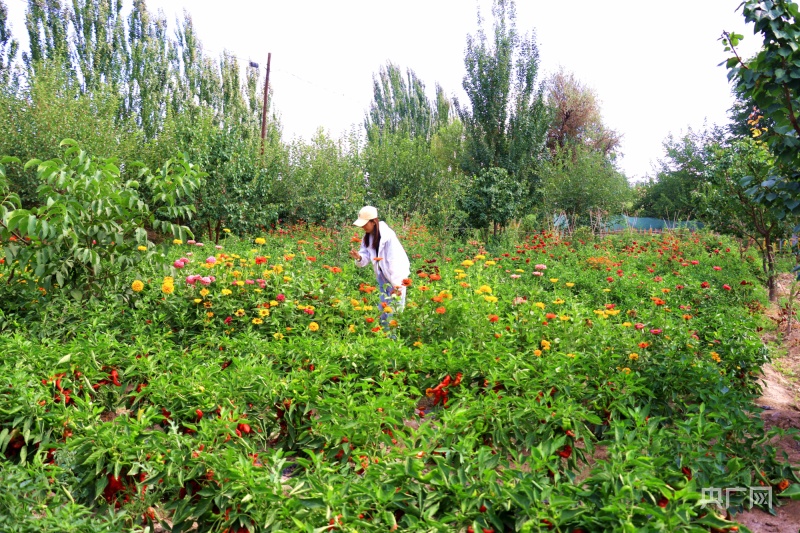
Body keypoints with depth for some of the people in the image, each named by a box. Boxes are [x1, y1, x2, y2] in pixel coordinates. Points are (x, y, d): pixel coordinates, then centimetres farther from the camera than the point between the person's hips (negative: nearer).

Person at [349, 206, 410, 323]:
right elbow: (366, 257, -1)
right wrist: (359, 258, -25)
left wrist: (397, 284, -27)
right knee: (383, 308, 17)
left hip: (396, 276, -7)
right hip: (382, 277, 7)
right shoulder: (367, 236, -3)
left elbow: (394, 261, -26)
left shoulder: (388, 235, -25)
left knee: (395, 309, -1)